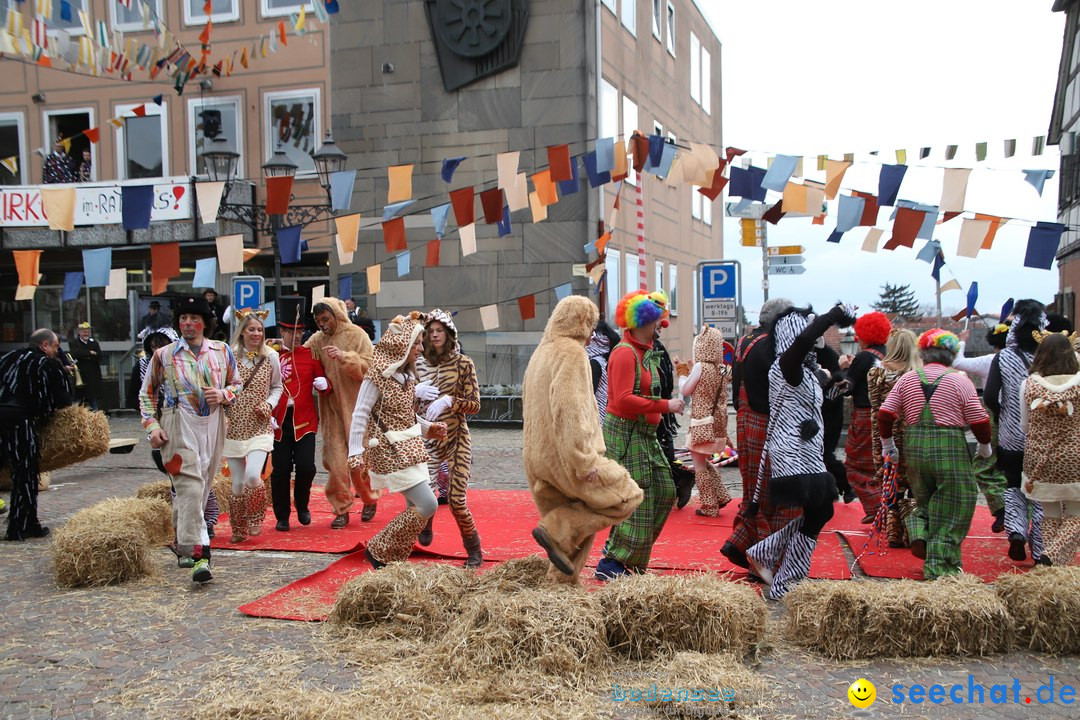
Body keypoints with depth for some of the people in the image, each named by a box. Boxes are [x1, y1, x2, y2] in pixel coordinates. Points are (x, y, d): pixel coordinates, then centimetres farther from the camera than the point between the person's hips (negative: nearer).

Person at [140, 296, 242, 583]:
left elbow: (237, 384, 18)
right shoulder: (163, 355, 4)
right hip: (179, 426, -3)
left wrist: (223, 394, -4)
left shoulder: (222, 351, 9)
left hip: (212, 424, 3)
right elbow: (147, 393, 11)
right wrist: (152, 425, 0)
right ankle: (199, 553, -19)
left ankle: (183, 543, 32)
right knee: (190, 486, -15)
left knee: (201, 487, 11)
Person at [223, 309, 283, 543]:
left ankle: (256, 519, 8)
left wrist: (269, 404, -4)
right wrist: (223, 406, -8)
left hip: (260, 427, -1)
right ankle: (239, 529, 26)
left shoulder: (271, 356, 1)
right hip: (234, 427, 1)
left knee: (253, 476, -20)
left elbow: (277, 387, 13)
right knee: (237, 483, 5)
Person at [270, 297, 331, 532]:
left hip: (305, 420, 1)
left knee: (306, 467, -6)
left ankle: (301, 505, 21)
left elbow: (324, 383, 9)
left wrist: (324, 384, -15)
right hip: (279, 421, 0)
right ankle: (282, 517, 16)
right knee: (281, 471, 2)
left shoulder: (310, 354, 6)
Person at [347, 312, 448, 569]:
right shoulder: (377, 376, -15)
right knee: (427, 505, -12)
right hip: (390, 451, -9)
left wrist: (429, 427, 6)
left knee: (415, 509, 10)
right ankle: (377, 551, 2)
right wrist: (355, 454, -19)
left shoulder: (408, 375, 10)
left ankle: (395, 561, 23)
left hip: (410, 449, 9)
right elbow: (359, 416, -14)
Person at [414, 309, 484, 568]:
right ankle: (425, 526, 28)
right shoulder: (418, 363, 4)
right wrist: (416, 392, -11)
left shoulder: (463, 363, -3)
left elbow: (475, 405, -5)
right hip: (428, 438, 2)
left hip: (457, 439, -2)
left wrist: (448, 401, -21)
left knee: (456, 500, -8)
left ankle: (474, 551, 15)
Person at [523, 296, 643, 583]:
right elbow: (569, 409, -22)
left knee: (578, 523, 16)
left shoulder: (541, 352, 18)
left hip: (539, 457, 10)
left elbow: (529, 406, 24)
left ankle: (561, 579, 15)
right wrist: (585, 460, -22)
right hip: (565, 454, -9)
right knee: (627, 497, -3)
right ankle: (557, 531, -10)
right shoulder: (572, 352, -11)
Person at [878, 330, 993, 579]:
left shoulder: (907, 379, 5)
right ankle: (939, 566, 9)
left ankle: (919, 535, 2)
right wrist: (985, 446, 13)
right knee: (951, 510, 8)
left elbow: (885, 414, 2)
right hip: (950, 448, -3)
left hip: (914, 447, 4)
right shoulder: (959, 381, -4)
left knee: (924, 500, 25)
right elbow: (979, 420, -5)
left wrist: (887, 443, 16)